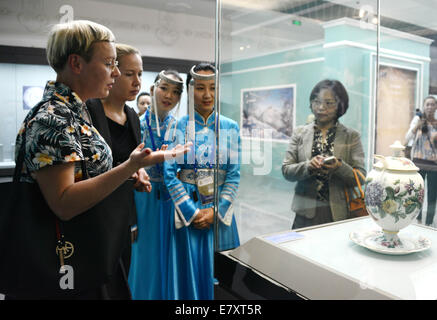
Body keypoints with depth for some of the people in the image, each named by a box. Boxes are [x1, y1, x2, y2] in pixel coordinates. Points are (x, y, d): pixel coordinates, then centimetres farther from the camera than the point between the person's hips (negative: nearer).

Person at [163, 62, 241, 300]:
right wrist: (192, 211, -12)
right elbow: (170, 173, -8)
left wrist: (215, 210, -9)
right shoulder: (178, 126, -2)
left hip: (220, 209, 2)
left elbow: (234, 174, -1)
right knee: (189, 270, 8)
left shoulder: (230, 127, 3)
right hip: (187, 209, -1)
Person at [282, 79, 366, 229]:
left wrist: (339, 167, -21)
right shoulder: (299, 133, 6)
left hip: (339, 213, 0)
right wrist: (308, 166, -19)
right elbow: (286, 170, 0)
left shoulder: (351, 136, 3)